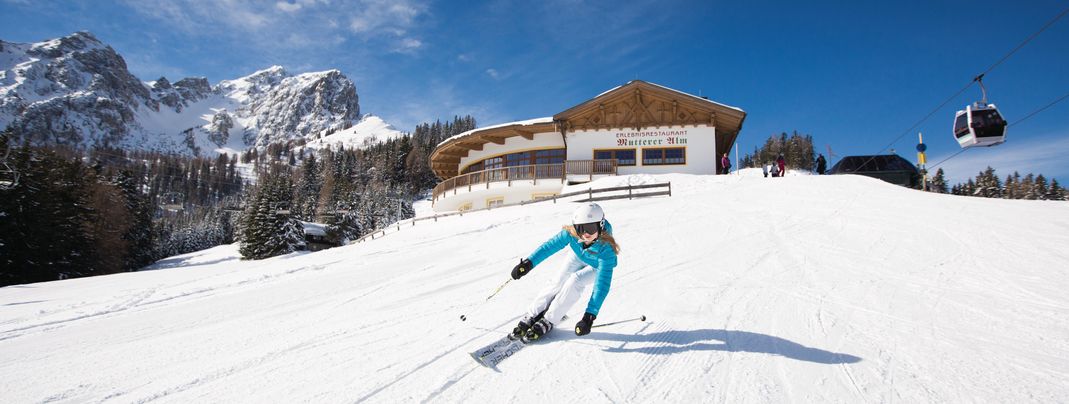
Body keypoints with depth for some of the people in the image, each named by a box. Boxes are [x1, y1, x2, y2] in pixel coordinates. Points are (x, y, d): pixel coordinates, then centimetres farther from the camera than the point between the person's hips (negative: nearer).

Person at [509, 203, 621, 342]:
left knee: (574, 281, -26)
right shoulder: (572, 233, -34)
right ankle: (531, 317, 0)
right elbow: (551, 245, -32)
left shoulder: (606, 249, -42)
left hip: (597, 266, -3)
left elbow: (602, 283, -46)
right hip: (578, 257, 3)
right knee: (557, 282, -14)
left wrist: (590, 315, -51)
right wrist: (528, 262, -44)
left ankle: (548, 321, -13)